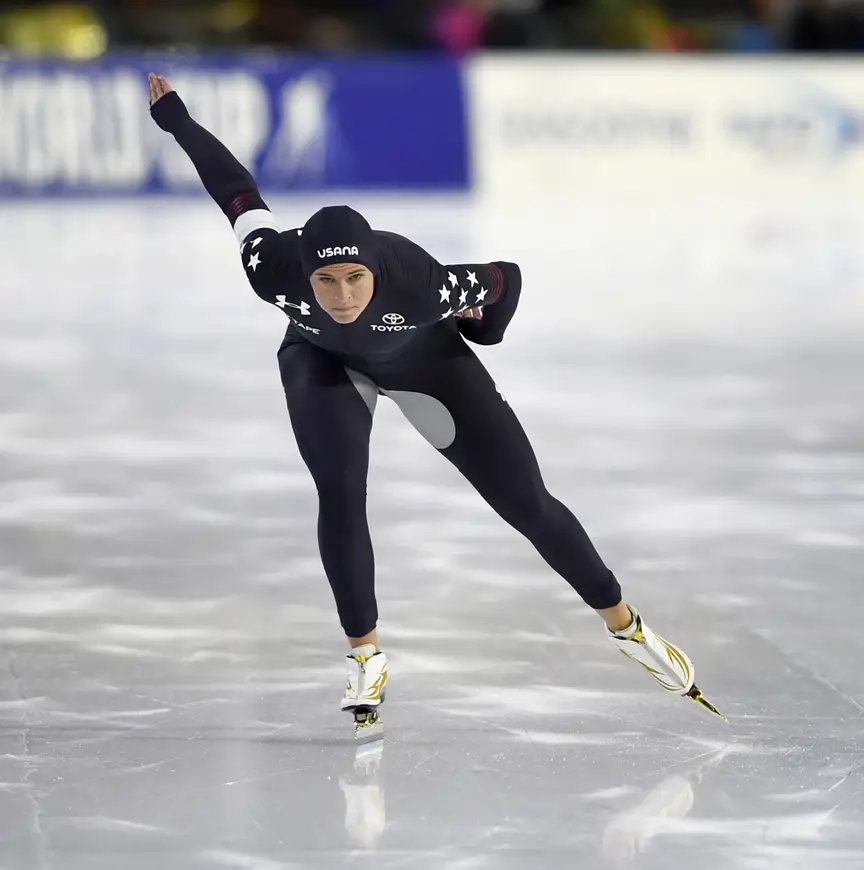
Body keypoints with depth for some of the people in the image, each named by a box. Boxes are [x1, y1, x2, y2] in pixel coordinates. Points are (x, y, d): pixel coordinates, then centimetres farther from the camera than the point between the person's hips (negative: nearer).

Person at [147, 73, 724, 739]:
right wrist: (177, 121, -7)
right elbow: (238, 191, -20)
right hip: (322, 361, 1)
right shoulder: (275, 267, -38)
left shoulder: (421, 283, -43)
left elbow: (508, 277, -23)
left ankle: (625, 625, 19)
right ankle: (366, 657, -3)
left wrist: (483, 332, -3)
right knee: (340, 495, -22)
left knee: (526, 502, 1)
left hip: (422, 356, -1)